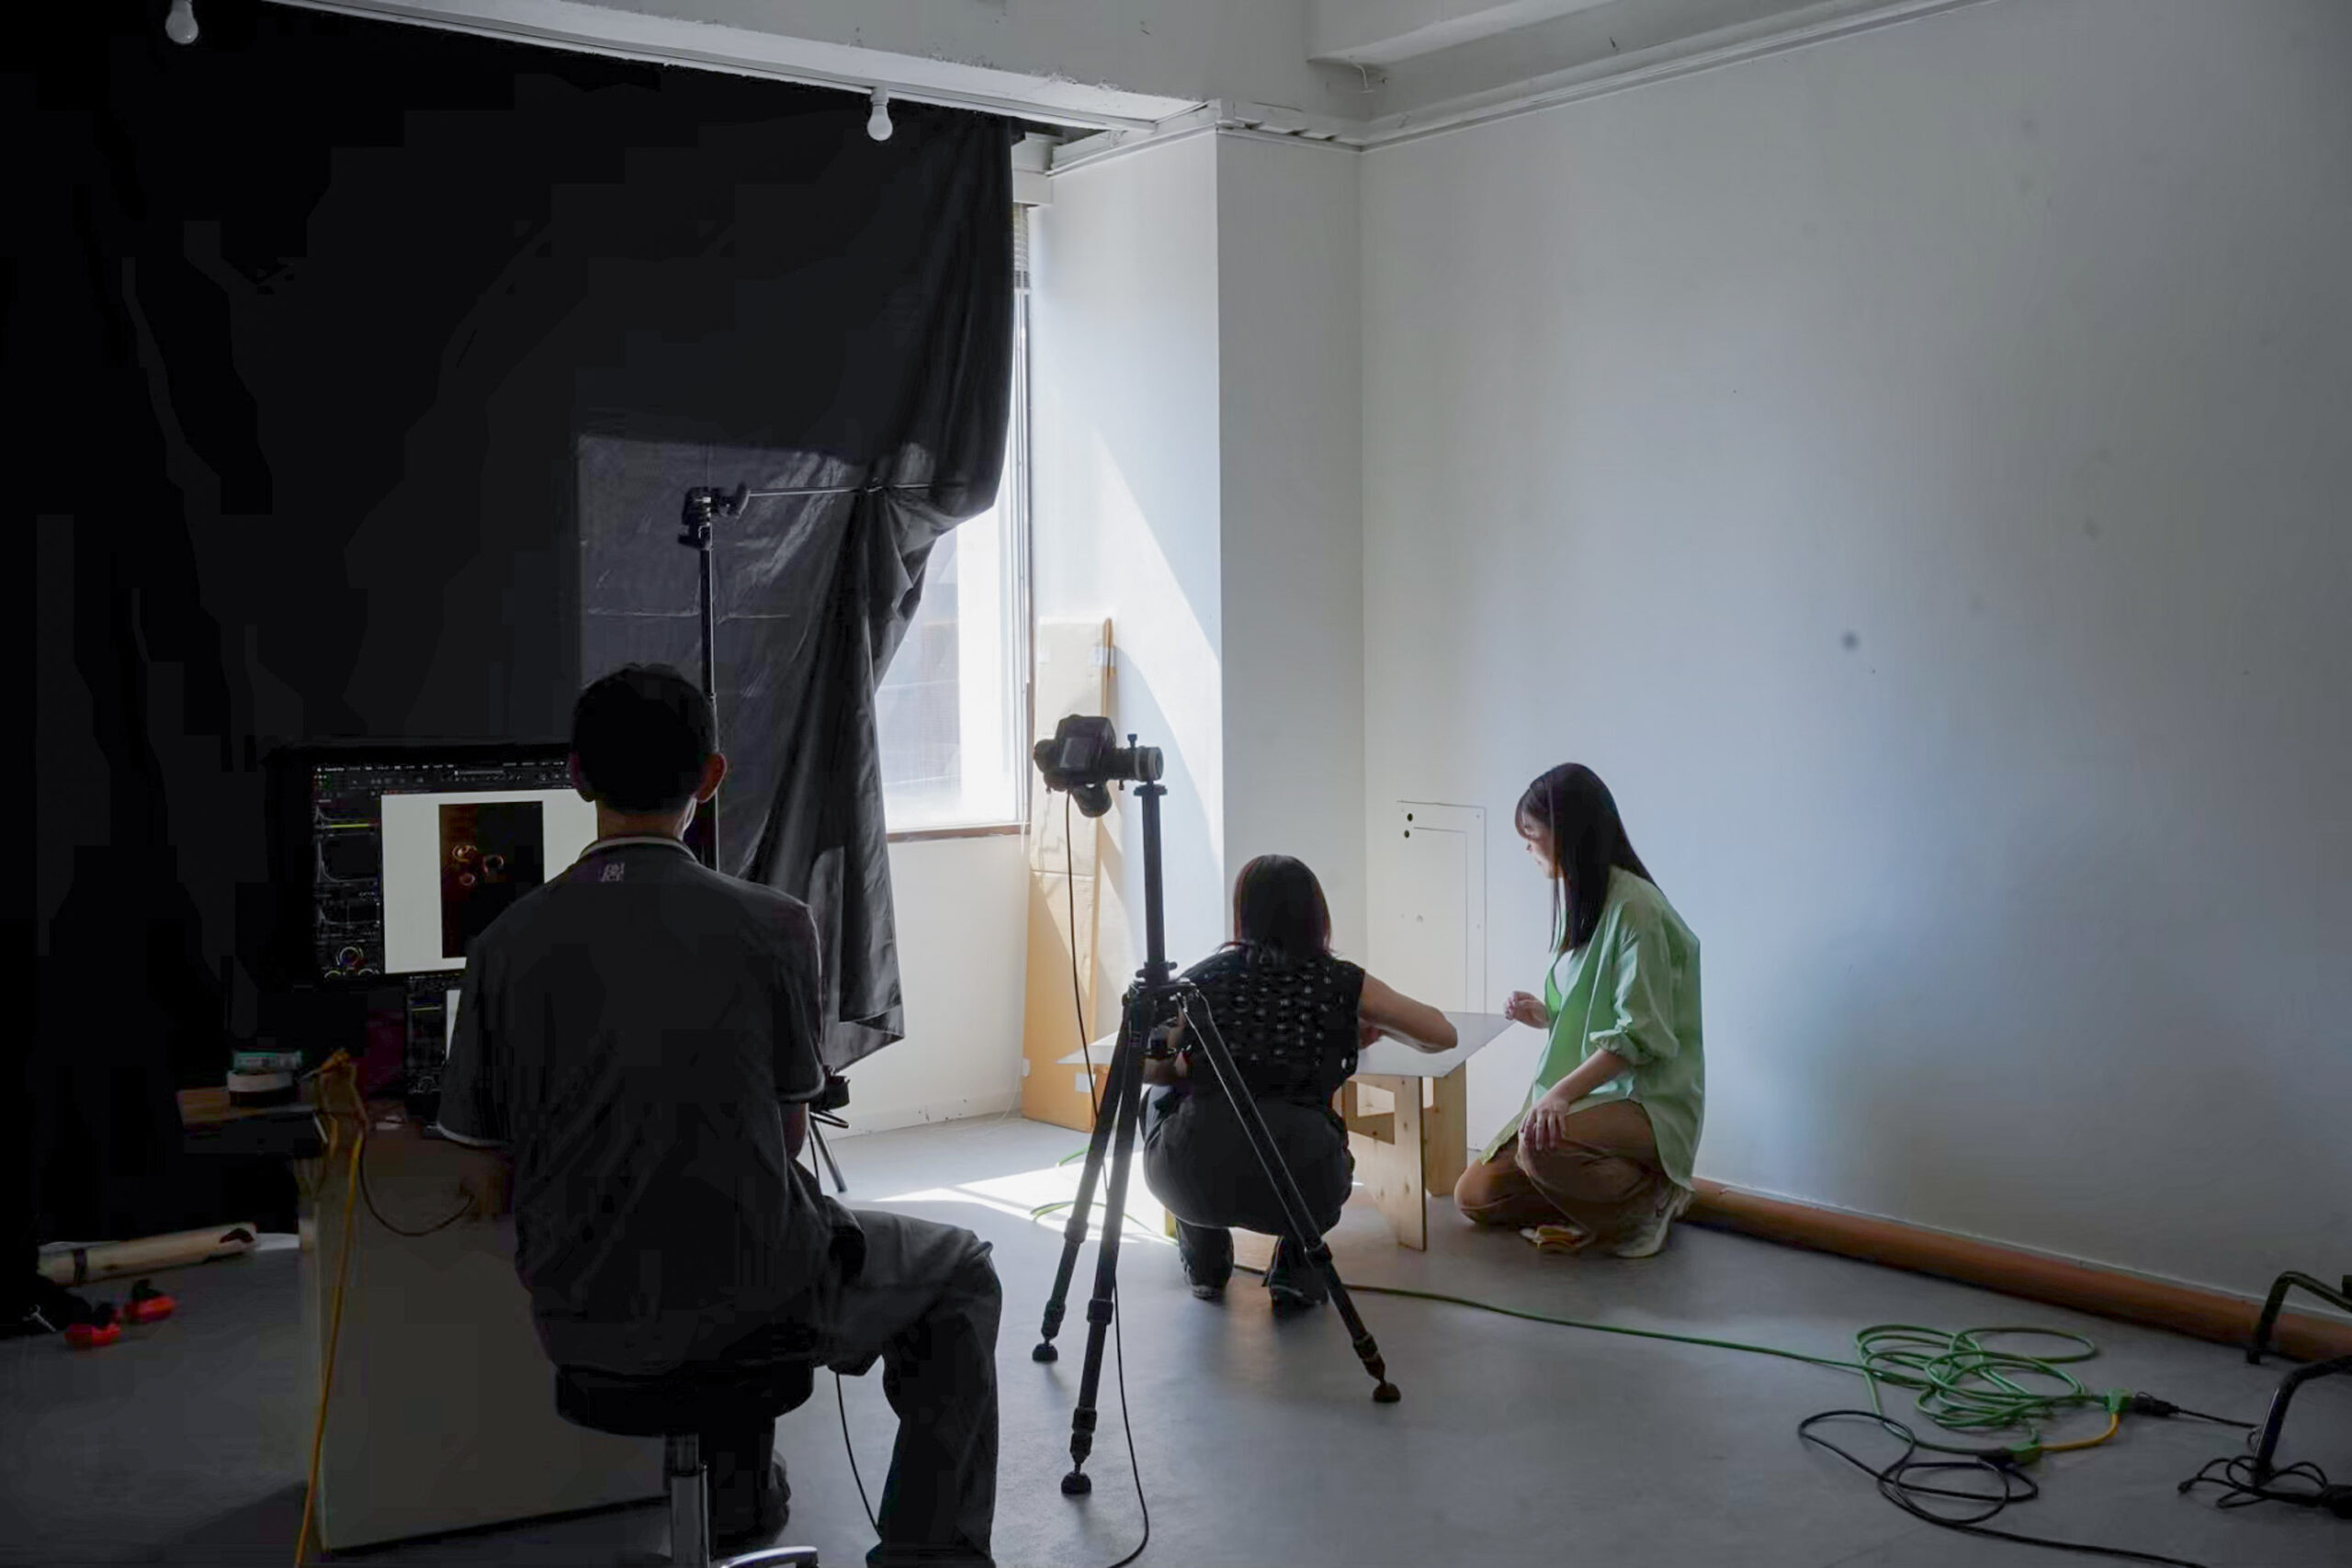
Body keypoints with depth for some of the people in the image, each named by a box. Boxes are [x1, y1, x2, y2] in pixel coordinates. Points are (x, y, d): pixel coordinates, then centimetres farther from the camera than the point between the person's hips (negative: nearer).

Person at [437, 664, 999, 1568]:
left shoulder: (506, 945, -6)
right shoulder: (772, 926, -11)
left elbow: (490, 1184, 1)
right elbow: (789, 1133, 1)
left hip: (581, 1326, 4)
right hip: (753, 1306, -4)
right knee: (961, 1273, 24)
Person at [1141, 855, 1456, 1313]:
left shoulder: (1204, 977, 15)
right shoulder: (1340, 982, 12)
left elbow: (1145, 1068, 12)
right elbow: (1442, 1035, 18)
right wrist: (1371, 1028, 37)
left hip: (1188, 1177, 1)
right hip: (1292, 1180, 0)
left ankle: (1205, 1264, 28)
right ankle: (1295, 1271, 13)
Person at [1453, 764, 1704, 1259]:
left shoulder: (1633, 906, -18)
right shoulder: (1581, 901, 11)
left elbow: (1641, 1034, -22)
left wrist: (1561, 1093, -30)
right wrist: (1546, 1016, 2)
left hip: (1646, 1102, -9)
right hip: (1588, 1092, 9)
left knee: (1542, 1147, -37)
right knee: (1475, 1195, 1)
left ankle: (1646, 1203, -10)